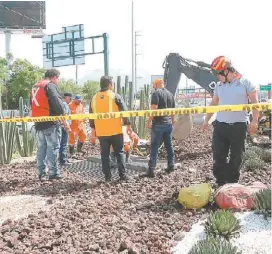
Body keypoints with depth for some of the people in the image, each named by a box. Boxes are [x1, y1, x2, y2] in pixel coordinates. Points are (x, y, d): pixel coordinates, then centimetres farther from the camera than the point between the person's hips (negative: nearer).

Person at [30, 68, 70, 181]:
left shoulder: (35, 87, 19)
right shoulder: (50, 86, -9)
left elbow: (33, 105, 22)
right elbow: (57, 103, -18)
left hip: (38, 123, 8)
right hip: (51, 122, -8)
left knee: (41, 148, 11)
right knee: (53, 147, -3)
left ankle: (41, 173, 13)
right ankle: (53, 173, -1)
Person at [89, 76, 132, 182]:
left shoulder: (94, 98, 6)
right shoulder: (115, 96, -7)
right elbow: (124, 111, -7)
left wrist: (93, 127, 22)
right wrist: (128, 124, 2)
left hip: (101, 132, 3)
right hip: (115, 130, -3)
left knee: (105, 154, 8)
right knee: (120, 152, 6)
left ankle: (107, 176, 9)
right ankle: (122, 175, 4)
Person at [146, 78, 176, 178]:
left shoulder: (156, 93, -8)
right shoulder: (170, 94, 13)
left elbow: (154, 108, -18)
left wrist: (149, 121, -13)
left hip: (158, 124, -7)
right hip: (168, 124, 7)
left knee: (154, 146, -5)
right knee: (169, 145, 15)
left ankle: (151, 169, -6)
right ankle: (171, 166, 21)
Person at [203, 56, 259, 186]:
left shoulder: (245, 82, -4)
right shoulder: (219, 86, 9)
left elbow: (255, 102, -3)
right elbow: (213, 104, 19)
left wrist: (254, 121, -12)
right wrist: (206, 120, 16)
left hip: (239, 127, -4)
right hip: (220, 126, 4)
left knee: (236, 158, 6)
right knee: (218, 157, 4)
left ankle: (232, 184, 19)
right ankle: (221, 184, 15)